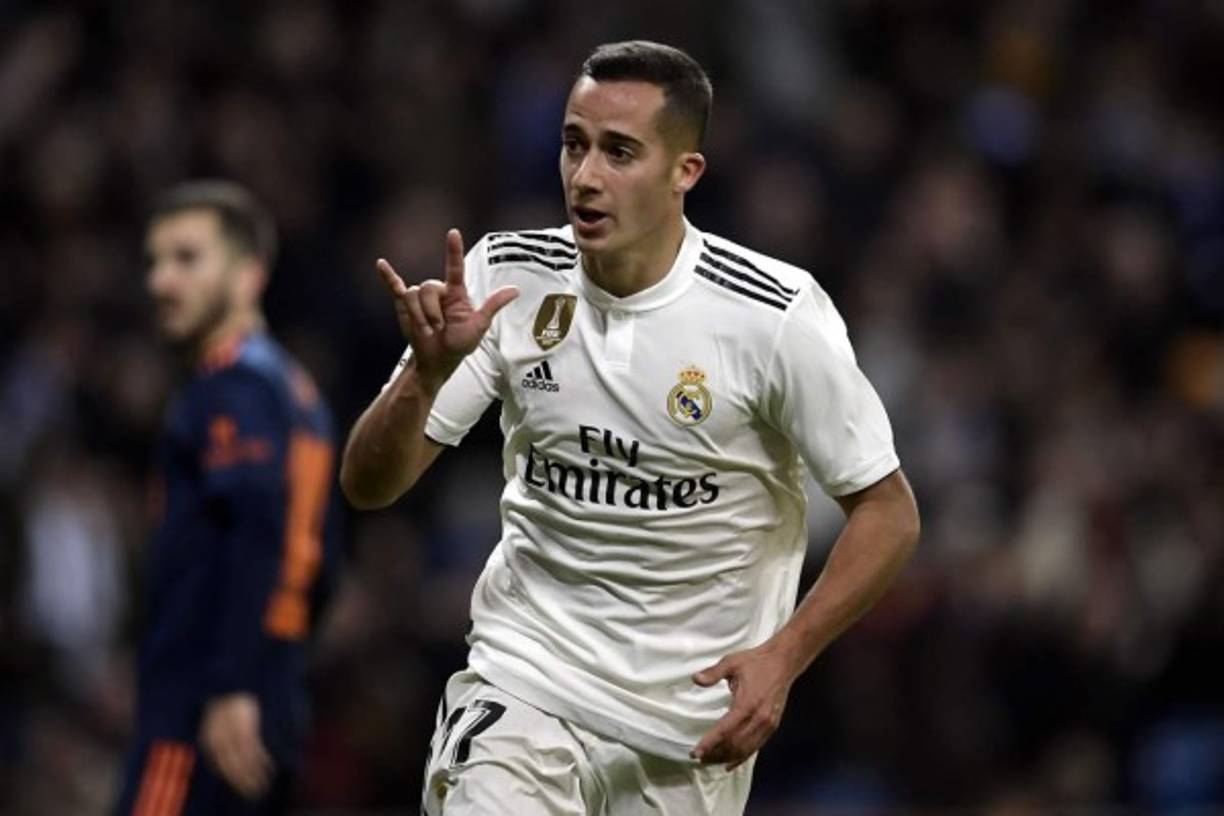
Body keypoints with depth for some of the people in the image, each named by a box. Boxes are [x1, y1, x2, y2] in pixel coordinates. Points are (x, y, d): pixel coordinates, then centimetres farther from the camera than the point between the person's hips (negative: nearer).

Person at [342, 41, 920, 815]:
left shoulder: (774, 312, -13)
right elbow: (367, 486, -5)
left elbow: (888, 511, -5)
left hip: (696, 711, -1)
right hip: (527, 683, 1)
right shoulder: (507, 277, -7)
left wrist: (783, 657, -16)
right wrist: (429, 371, -24)